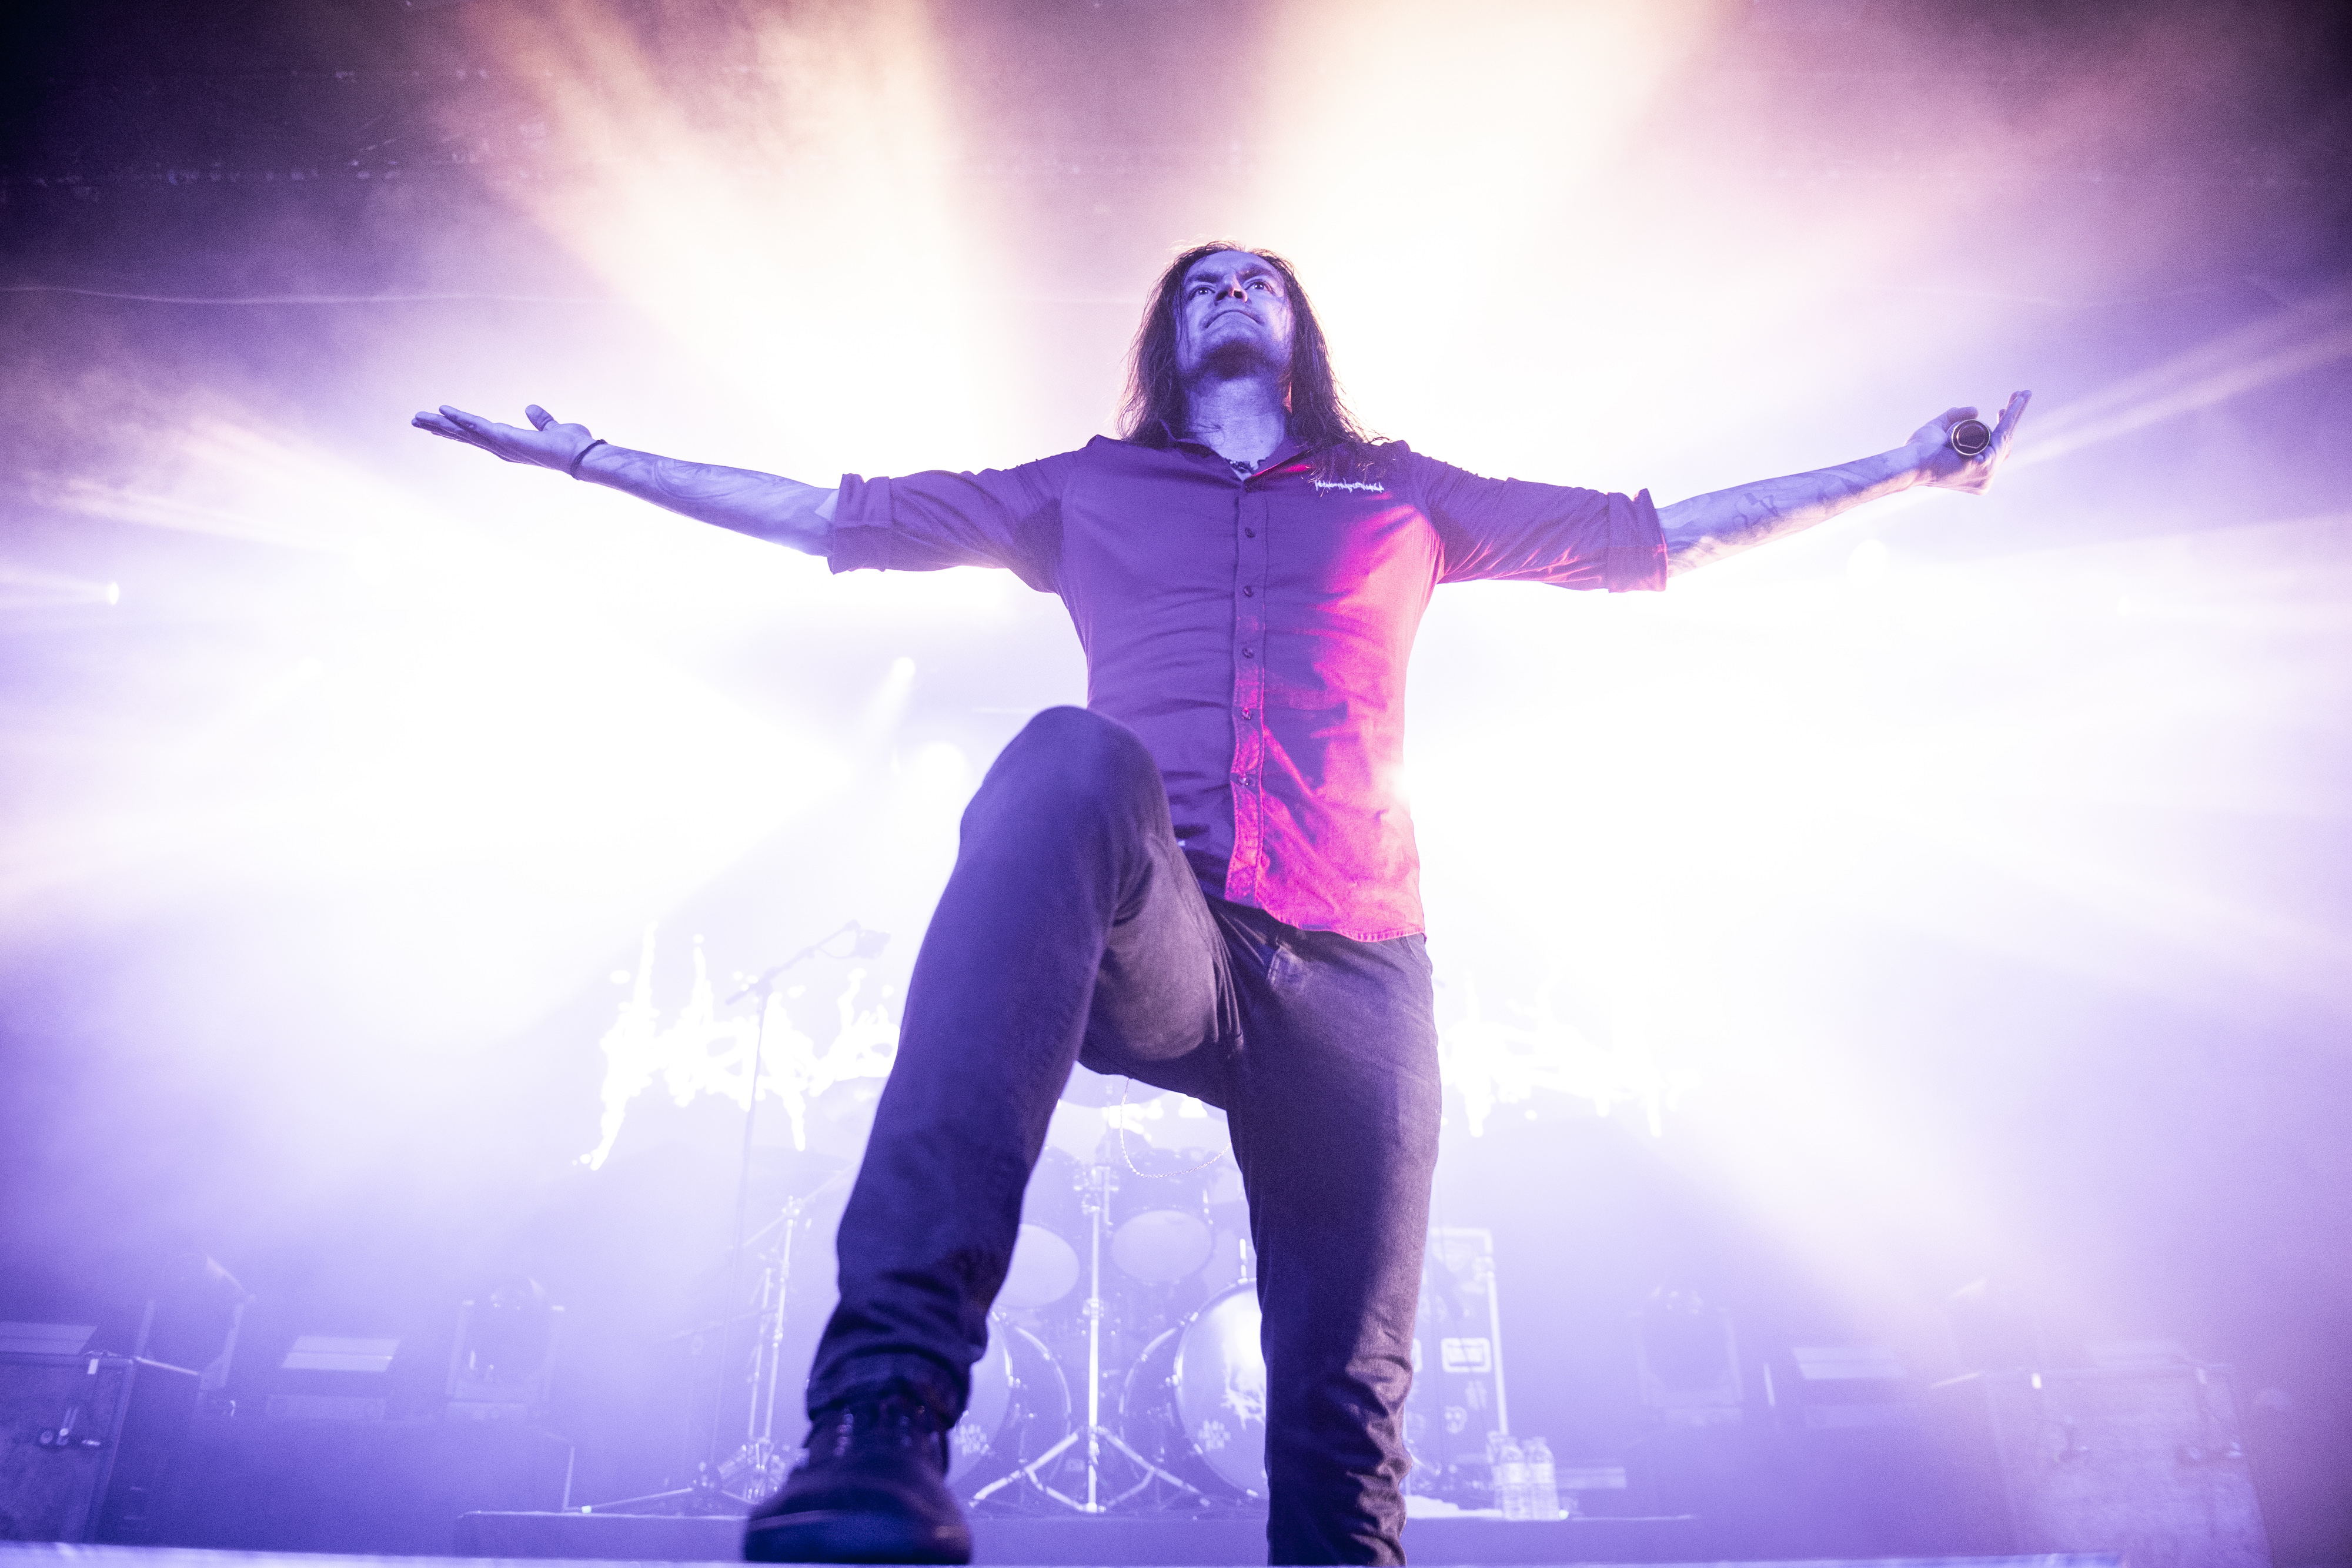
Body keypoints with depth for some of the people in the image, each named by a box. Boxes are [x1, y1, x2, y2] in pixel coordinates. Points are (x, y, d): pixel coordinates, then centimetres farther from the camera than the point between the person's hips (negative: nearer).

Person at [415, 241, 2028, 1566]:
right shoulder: (1089, 490, 27)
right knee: (1075, 758, -37)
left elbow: (1652, 538, 28)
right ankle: (885, 1410, -48)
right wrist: (587, 455, 25)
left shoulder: (1399, 495, 27)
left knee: (1346, 1420, -6)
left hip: (1347, 968, 2)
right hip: (1145, 951, -2)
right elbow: (839, 513, 27)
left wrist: (1903, 471, 25)